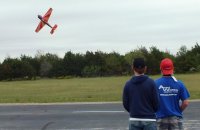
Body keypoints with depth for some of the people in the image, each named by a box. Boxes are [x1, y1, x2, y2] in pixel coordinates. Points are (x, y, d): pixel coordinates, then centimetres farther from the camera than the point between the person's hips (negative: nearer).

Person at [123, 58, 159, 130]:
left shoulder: (128, 84, -1)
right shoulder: (151, 83, -7)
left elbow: (125, 104, 2)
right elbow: (156, 103, -5)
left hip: (134, 120, 2)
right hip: (149, 120, -2)